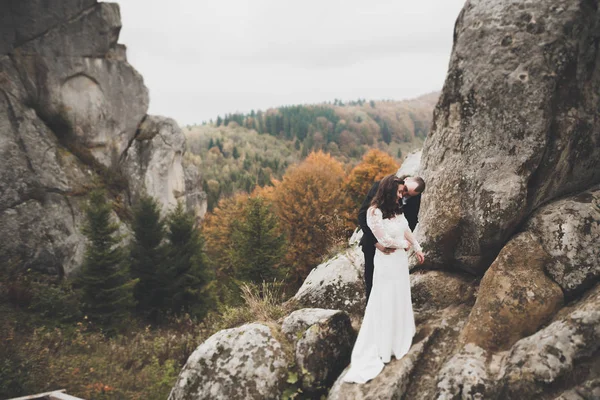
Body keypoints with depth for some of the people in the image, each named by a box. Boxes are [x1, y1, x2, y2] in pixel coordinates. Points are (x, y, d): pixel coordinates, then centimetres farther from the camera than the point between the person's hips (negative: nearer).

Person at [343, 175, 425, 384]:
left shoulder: (396, 209, -1)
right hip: (387, 261, -8)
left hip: (401, 258, 8)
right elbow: (386, 240, -19)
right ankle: (382, 345, 17)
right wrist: (406, 244, -3)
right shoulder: (375, 212, -24)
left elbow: (406, 230, 13)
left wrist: (418, 248, 21)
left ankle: (400, 336, 42)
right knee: (386, 302, 3)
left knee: (401, 298, 21)